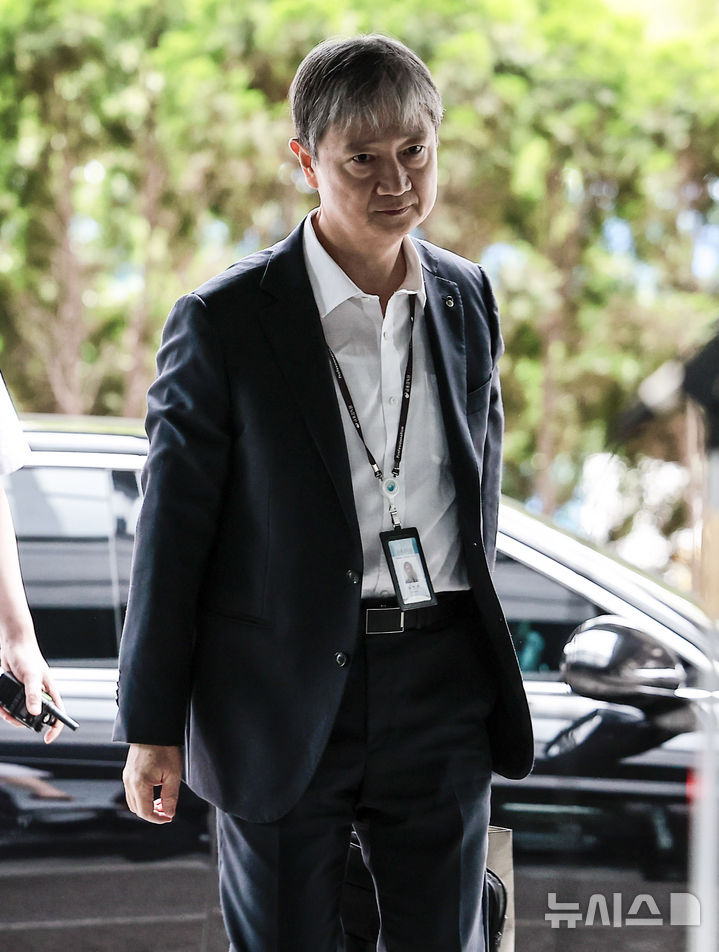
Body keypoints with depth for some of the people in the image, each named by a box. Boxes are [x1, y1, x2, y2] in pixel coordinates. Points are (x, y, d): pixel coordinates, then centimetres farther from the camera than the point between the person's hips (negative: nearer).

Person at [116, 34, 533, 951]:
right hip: (283, 695, -4)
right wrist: (151, 727, -5)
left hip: (442, 682, 4)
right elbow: (172, 530, -6)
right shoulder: (225, 322, -9)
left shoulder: (467, 297, 6)